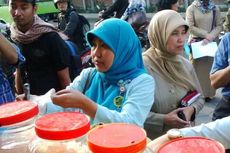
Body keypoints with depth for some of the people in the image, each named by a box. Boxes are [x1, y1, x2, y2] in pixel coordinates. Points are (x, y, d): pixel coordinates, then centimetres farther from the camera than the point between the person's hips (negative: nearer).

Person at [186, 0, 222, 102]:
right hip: (196, 42, -2)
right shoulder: (191, 8, -1)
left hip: (211, 43, 2)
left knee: (210, 67, 3)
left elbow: (219, 26, 3)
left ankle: (208, 92, 12)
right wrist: (206, 34, -14)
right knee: (198, 68, -1)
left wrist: (210, 37, -13)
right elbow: (190, 27, -9)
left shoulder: (215, 9, 7)